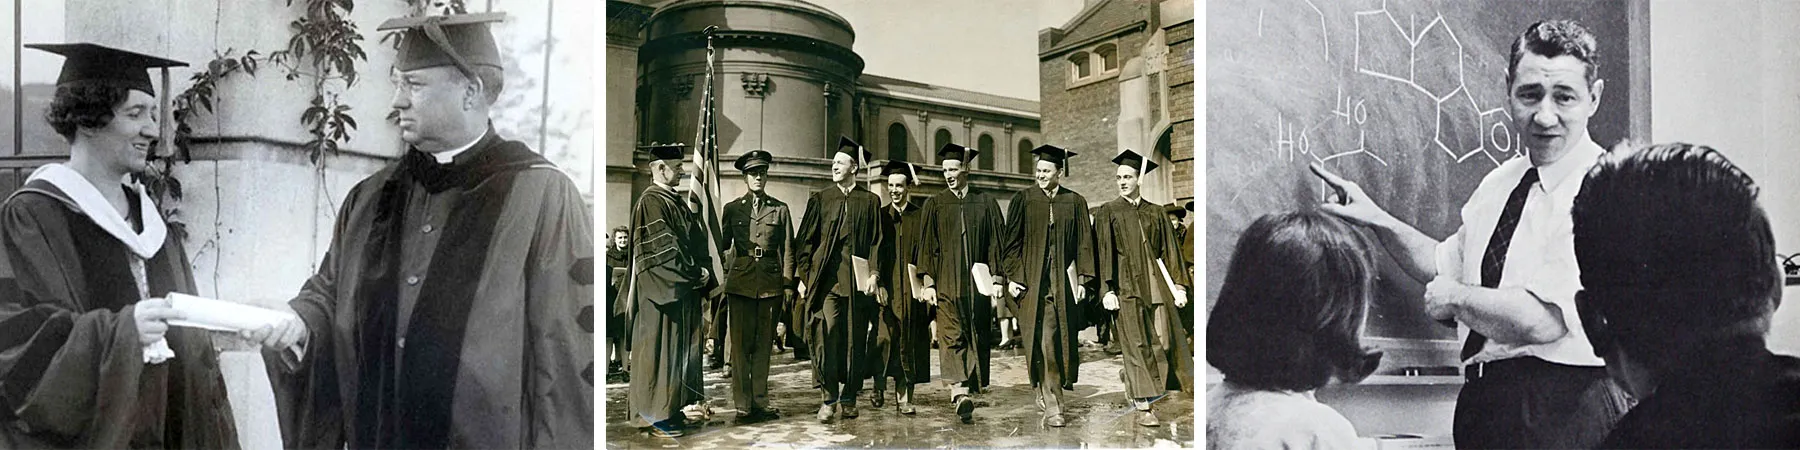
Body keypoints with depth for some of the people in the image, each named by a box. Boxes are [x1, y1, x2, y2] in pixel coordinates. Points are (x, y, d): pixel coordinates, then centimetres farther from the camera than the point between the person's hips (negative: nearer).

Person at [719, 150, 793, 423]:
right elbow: (721, 245, 11)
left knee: (764, 343, 4)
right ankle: (743, 405, 2)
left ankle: (760, 402, 11)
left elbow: (787, 250, 8)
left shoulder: (780, 210, 9)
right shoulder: (732, 209, 10)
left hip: (770, 282, 1)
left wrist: (788, 285, 2)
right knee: (741, 344, -2)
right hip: (740, 281, -1)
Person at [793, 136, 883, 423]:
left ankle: (848, 400, 13)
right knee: (825, 336, -12)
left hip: (856, 279, 1)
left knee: (854, 339, 3)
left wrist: (873, 274, -5)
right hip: (824, 278, 0)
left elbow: (876, 241, 7)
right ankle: (828, 399, -7)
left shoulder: (870, 201, 9)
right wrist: (803, 276, 0)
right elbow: (805, 239, 8)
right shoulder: (819, 199, 10)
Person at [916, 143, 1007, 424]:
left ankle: (963, 390, 17)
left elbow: (996, 243, 7)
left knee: (976, 336, 4)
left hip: (978, 284, 2)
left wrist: (997, 279, 0)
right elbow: (927, 245, 4)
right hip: (947, 283, -1)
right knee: (952, 336, -13)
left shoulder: (985, 203, 8)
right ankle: (961, 393, -25)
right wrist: (928, 282, -4)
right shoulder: (934, 205, 7)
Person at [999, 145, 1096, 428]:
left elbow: (1084, 244, 6)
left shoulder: (1075, 202, 5)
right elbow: (1012, 241, 2)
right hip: (1032, 279, -2)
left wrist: (1083, 280, 0)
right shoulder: (1023, 200, 2)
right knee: (1041, 341, -7)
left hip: (1063, 280, 2)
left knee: (1061, 338, 5)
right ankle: (1052, 406, -4)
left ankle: (1045, 392, 27)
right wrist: (1012, 277, -5)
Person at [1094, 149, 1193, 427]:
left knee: (1164, 340, 2)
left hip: (1157, 285, 4)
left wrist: (1178, 286, 5)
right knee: (1137, 344, -4)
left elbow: (1169, 251, 12)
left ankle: (1130, 375, 29)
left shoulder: (1155, 212, 12)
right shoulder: (1107, 213, 3)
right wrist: (1107, 290, -12)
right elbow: (1103, 254, -3)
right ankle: (1143, 407, 0)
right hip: (1127, 286, -3)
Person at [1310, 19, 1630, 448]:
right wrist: (1377, 220, 10)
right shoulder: (1500, 181, 10)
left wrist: (1454, 297, -10)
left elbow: (1541, 319, -25)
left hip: (1564, 411, -7)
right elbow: (1447, 264, 22)